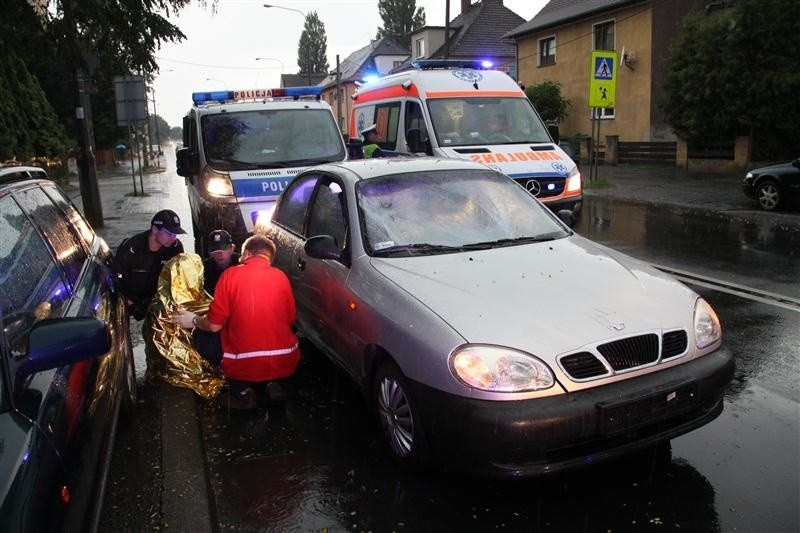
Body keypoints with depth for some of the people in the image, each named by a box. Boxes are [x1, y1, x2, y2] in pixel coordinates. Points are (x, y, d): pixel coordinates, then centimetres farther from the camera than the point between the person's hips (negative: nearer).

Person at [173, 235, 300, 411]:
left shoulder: (231, 274, -5)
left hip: (244, 367, -2)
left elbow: (214, 325, -4)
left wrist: (194, 320, 17)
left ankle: (243, 390, 7)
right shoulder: (281, 276, 1)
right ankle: (273, 383, 10)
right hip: (284, 363, 2)